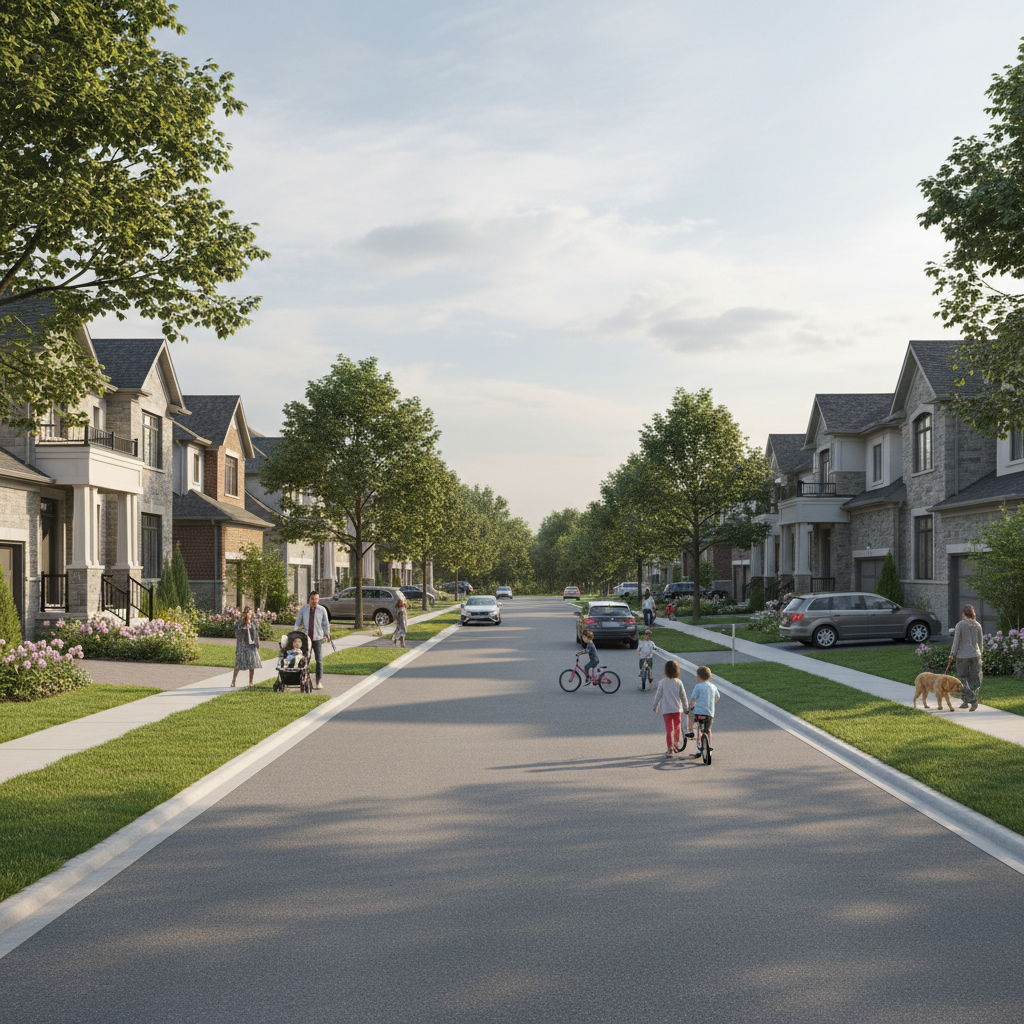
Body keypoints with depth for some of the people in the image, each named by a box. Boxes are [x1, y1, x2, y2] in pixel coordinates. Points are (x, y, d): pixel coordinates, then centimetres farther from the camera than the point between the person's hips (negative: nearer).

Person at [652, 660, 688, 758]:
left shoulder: (662, 683, -8)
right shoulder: (679, 682, -4)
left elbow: (658, 695, -3)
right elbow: (683, 696, 1)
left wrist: (655, 706, 13)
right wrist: (685, 707, 15)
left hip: (666, 710, -2)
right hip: (677, 709, 2)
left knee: (669, 730, 1)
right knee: (677, 726, 24)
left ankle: (670, 749, -7)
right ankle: (676, 743, 36)